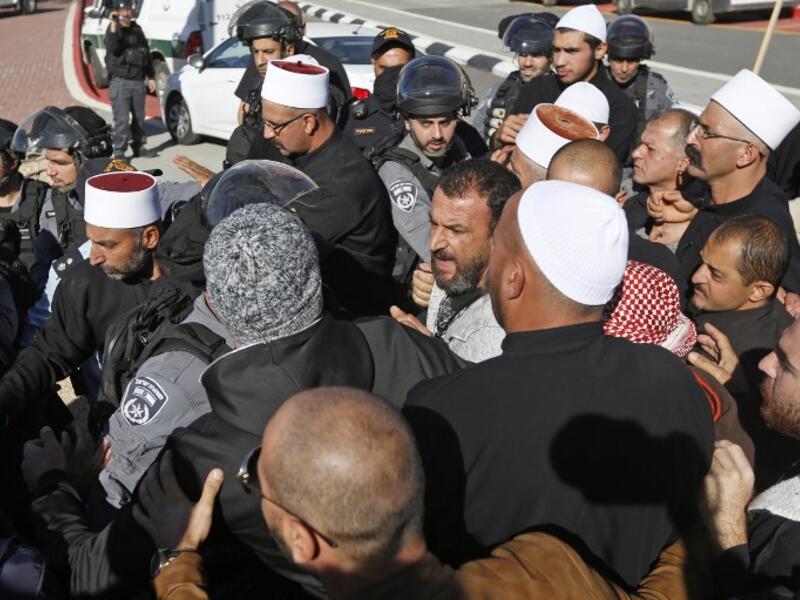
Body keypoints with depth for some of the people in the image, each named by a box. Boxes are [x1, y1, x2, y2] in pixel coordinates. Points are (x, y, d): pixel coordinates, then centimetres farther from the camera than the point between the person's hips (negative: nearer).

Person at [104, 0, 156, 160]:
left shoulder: (137, 29, 15)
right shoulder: (113, 29, -3)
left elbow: (147, 53, 22)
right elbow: (111, 47, -23)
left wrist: (151, 76, 20)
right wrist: (114, 25, -29)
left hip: (138, 81, 6)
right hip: (120, 81, -6)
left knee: (139, 117, 12)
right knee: (122, 118, -10)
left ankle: (139, 147, 23)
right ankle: (119, 152, -7)